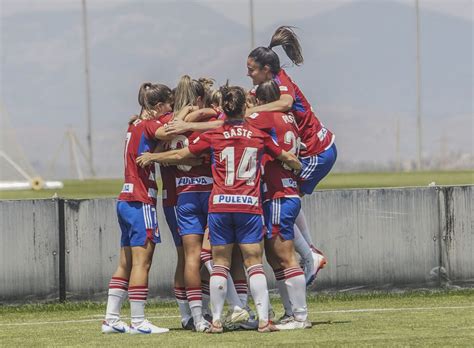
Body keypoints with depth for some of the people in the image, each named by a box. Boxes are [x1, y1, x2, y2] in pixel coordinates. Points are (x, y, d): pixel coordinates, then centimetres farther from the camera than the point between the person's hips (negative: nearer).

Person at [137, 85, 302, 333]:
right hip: (250, 205, 0)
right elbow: (288, 158, 20)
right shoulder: (259, 136, 5)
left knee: (220, 264, 6)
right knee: (254, 264, 0)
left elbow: (180, 155, 11)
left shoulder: (213, 136, 2)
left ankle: (216, 320, 4)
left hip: (220, 205, 0)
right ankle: (264, 319, -8)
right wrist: (300, 167, 43)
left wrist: (151, 157, 28)